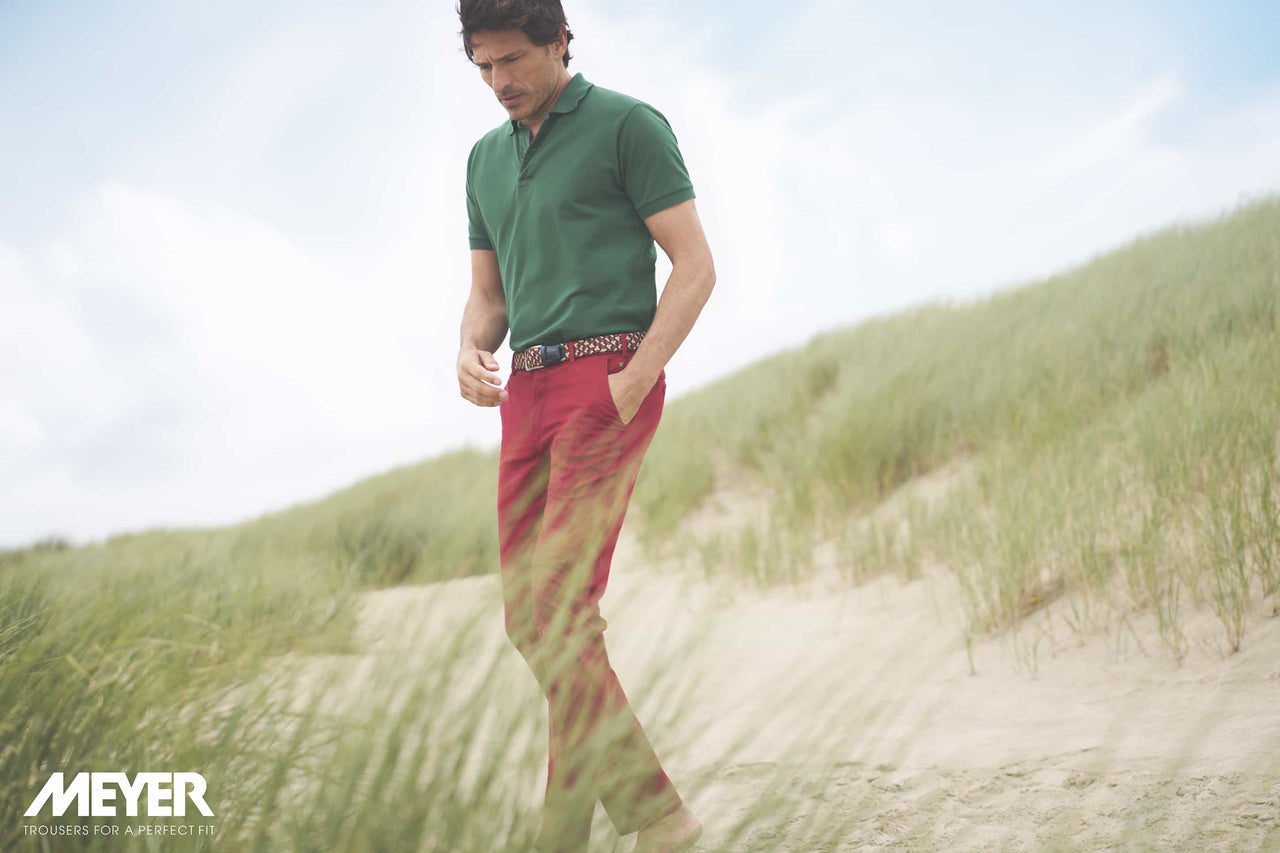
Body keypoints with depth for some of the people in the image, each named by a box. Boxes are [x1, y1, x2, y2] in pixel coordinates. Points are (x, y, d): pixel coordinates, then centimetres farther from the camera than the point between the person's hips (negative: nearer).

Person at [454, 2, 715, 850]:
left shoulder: (627, 124, -1)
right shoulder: (487, 158, 19)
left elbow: (696, 265, -6)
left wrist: (631, 384, -15)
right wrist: (471, 355, -1)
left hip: (607, 380, -8)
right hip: (528, 391, 8)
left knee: (558, 608, -16)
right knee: (527, 613, 5)